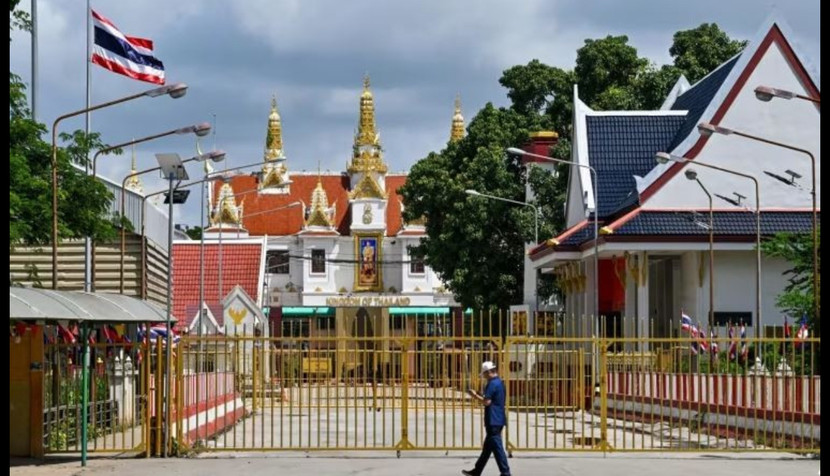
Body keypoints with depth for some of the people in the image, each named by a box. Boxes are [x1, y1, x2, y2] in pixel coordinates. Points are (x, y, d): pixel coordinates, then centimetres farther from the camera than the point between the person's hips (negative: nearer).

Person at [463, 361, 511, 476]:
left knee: (497, 447, -7)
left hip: (493, 421, -10)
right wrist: (479, 395, 17)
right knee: (487, 447, 16)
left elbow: (487, 402, -21)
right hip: (498, 419, 10)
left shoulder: (492, 384, -16)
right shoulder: (499, 382, 15)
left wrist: (475, 395, -8)